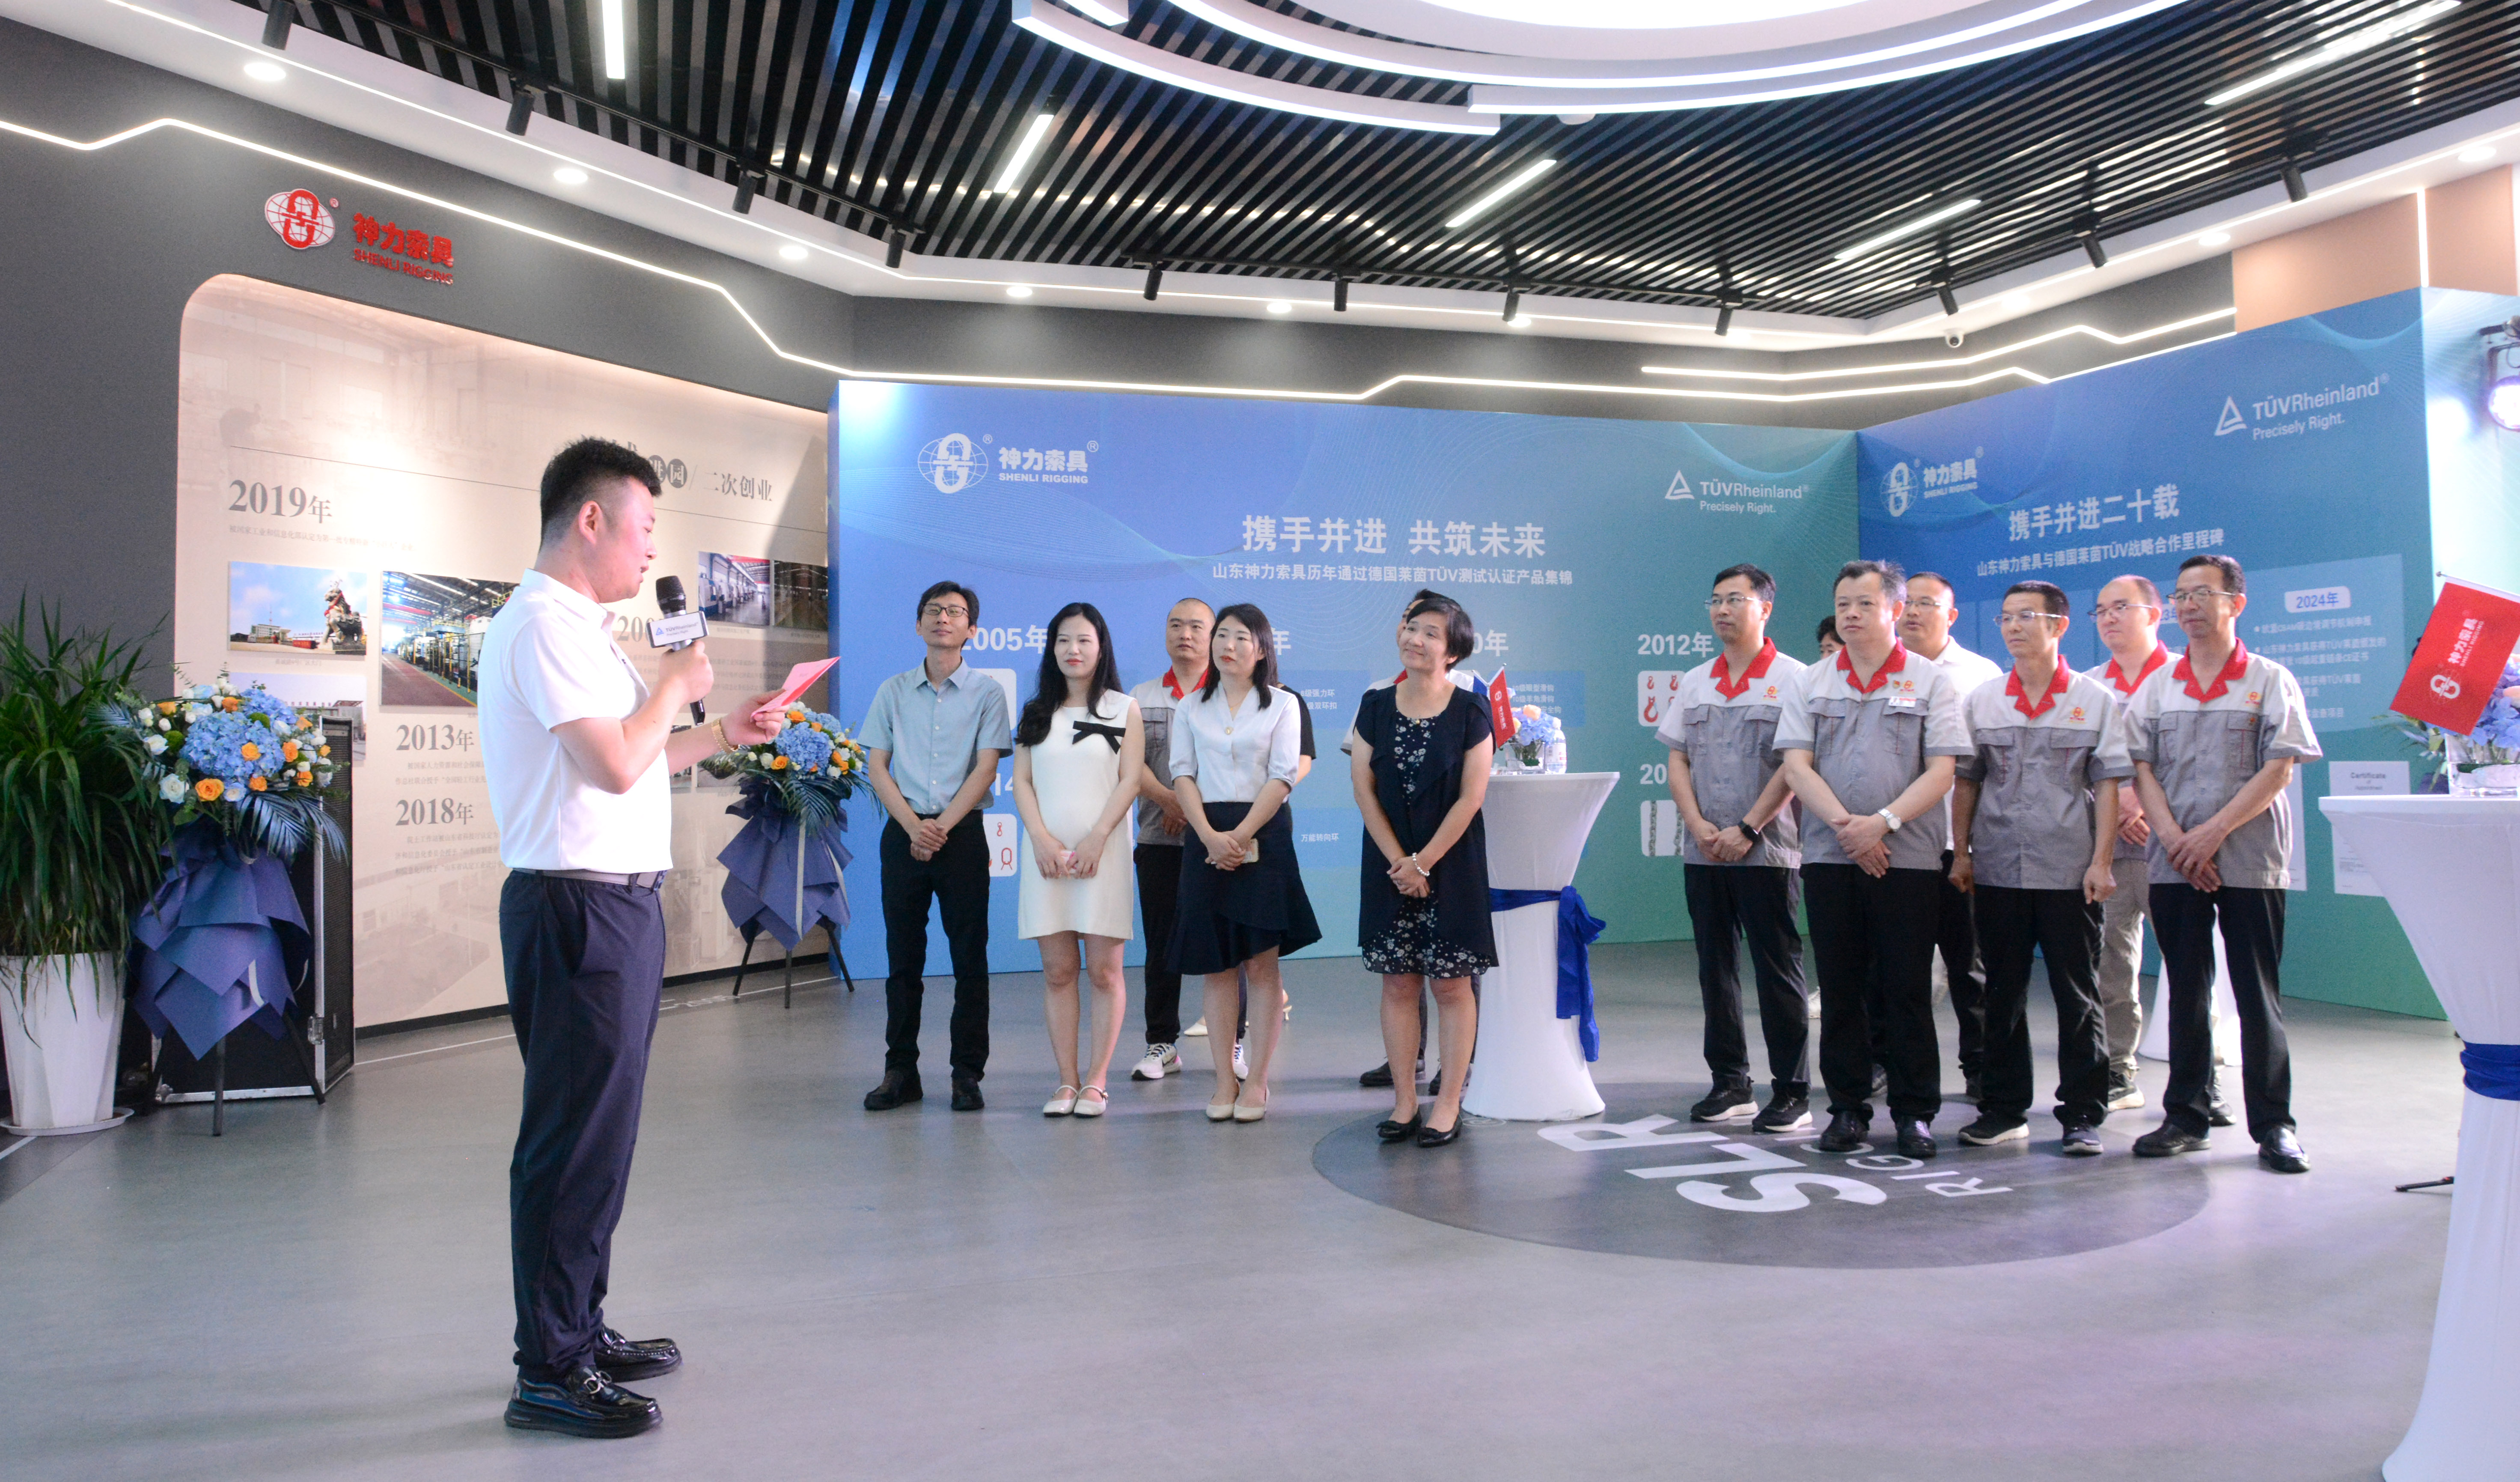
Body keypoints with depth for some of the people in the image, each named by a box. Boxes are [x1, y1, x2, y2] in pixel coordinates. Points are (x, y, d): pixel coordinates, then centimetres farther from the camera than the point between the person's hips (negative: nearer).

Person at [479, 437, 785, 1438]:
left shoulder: (577, 628, 19)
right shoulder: (544, 624, -14)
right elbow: (614, 766, -22)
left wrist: (724, 735, 22)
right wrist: (674, 686, -8)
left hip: (616, 906, 11)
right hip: (580, 908, -11)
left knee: (598, 1133, 16)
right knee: (576, 1140, -4)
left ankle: (581, 1331, 28)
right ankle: (549, 1373, 5)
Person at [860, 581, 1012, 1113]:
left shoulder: (986, 692, 4)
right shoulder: (894, 691, 10)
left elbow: (986, 769, -4)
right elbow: (876, 768, 6)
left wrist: (942, 826, -13)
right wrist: (913, 826, -8)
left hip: (962, 833, -2)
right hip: (903, 832, 2)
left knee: (970, 955, -1)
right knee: (904, 955, 5)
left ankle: (968, 1073, 6)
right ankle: (901, 1070, 13)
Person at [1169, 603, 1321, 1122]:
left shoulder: (1282, 705, 5)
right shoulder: (1191, 708, 13)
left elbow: (1281, 779, -3)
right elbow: (1183, 776, 3)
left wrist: (1241, 835, -14)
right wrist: (1211, 837, -13)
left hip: (1264, 835, -2)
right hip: (1207, 839, 2)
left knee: (1263, 963, -2)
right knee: (1218, 966, 4)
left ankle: (1257, 1081, 4)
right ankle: (1224, 1081, 10)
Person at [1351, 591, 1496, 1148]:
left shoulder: (1470, 712, -4)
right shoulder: (1376, 707, 4)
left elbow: (1471, 797, -8)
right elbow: (1364, 787, 1)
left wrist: (1423, 862, -11)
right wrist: (1398, 862, -7)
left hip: (1451, 863, -3)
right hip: (1390, 865, 3)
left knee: (1451, 984, 1)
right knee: (1398, 982, 6)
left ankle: (1448, 1105, 8)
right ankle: (1404, 1102, 13)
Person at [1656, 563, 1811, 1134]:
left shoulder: (1792, 679, -2)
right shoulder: (1694, 683, 14)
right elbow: (1677, 759, 11)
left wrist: (1745, 830, -14)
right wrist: (1699, 826, -4)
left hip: (1766, 851, -5)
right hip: (1702, 851, 5)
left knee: (1778, 971, -2)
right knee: (1716, 969, 9)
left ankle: (1791, 1092, 5)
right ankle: (1730, 1085, 18)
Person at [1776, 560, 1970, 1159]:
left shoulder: (1931, 683, 4)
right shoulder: (1812, 684, 10)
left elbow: (1941, 773, -4)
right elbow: (1796, 766, 1)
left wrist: (1883, 822, -16)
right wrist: (1846, 826, -12)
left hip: (1909, 857, -2)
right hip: (1830, 858, 2)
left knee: (1907, 991, 2)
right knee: (1840, 990, 6)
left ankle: (1915, 1111, 13)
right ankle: (1847, 1108, 16)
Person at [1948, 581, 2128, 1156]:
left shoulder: (2095, 699, 2)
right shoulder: (1981, 702, 9)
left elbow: (2108, 784, -1)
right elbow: (1965, 783, 10)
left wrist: (2101, 861, -7)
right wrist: (1961, 853, 5)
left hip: (2070, 871, -2)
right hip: (1998, 871, 2)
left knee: (2077, 996, 3)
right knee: (2003, 995, 9)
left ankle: (2082, 1114, 12)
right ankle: (2004, 1108, 18)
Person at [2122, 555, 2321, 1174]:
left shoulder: (2270, 681, 2)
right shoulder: (2156, 686, 10)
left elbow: (2278, 770, -6)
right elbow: (2140, 768, 5)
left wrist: (2212, 833, -14)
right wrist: (2172, 837, -9)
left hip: (2250, 860, -3)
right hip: (2174, 863, 3)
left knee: (2258, 995, 0)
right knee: (2185, 993, 8)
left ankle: (2273, 1125, 9)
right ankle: (2186, 1116, 15)